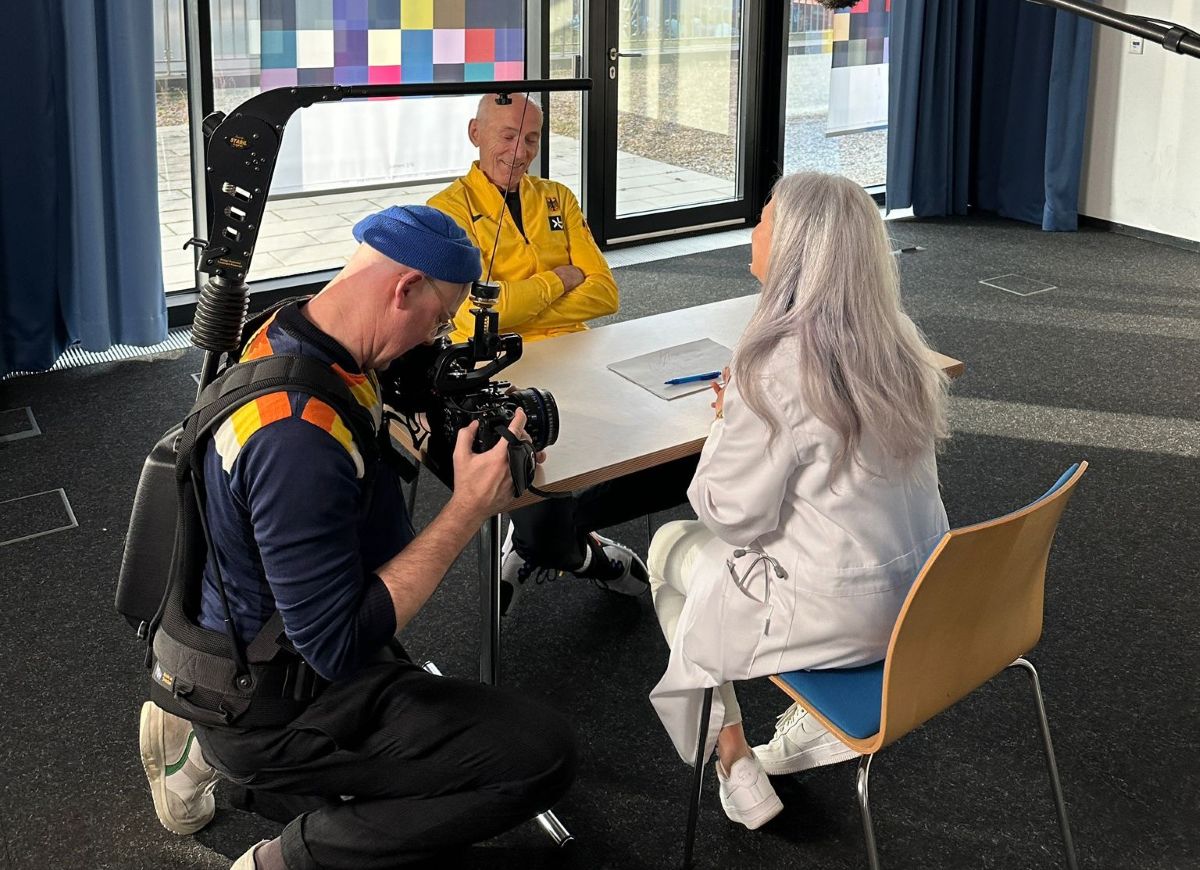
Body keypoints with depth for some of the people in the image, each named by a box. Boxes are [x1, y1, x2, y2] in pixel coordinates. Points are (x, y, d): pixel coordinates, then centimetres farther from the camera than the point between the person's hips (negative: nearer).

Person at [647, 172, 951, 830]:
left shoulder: (777, 366, -25)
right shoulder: (899, 340, -1)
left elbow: (734, 515, -17)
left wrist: (727, 422, -2)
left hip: (839, 619, -7)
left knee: (670, 547, 19)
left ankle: (736, 768, 23)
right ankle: (819, 717, 27)